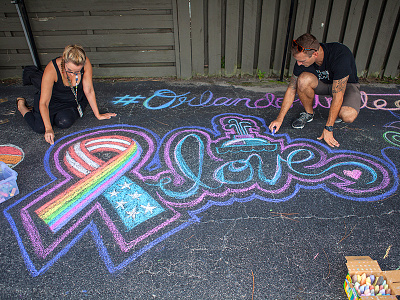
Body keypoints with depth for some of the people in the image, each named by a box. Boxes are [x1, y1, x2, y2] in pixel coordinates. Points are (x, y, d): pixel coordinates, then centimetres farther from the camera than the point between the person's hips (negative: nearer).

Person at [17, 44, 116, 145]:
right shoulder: (51, 70, -32)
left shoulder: (85, 63, -26)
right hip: (54, 100, -2)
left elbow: (89, 91, -14)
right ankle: (21, 104, 13)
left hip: (76, 100, 3)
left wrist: (98, 115, -10)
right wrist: (49, 129, -35)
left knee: (64, 122, -25)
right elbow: (43, 103, -28)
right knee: (40, 127, -20)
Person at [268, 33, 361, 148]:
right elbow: (291, 89, -13)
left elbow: (337, 96, -34)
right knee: (303, 79, -32)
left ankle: (337, 112, 4)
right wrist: (279, 119, -15)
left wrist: (328, 129, -32)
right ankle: (308, 113, -4)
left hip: (347, 84, -3)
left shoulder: (340, 56, -37)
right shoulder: (303, 57, -22)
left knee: (348, 116, -35)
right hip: (323, 82, 4)